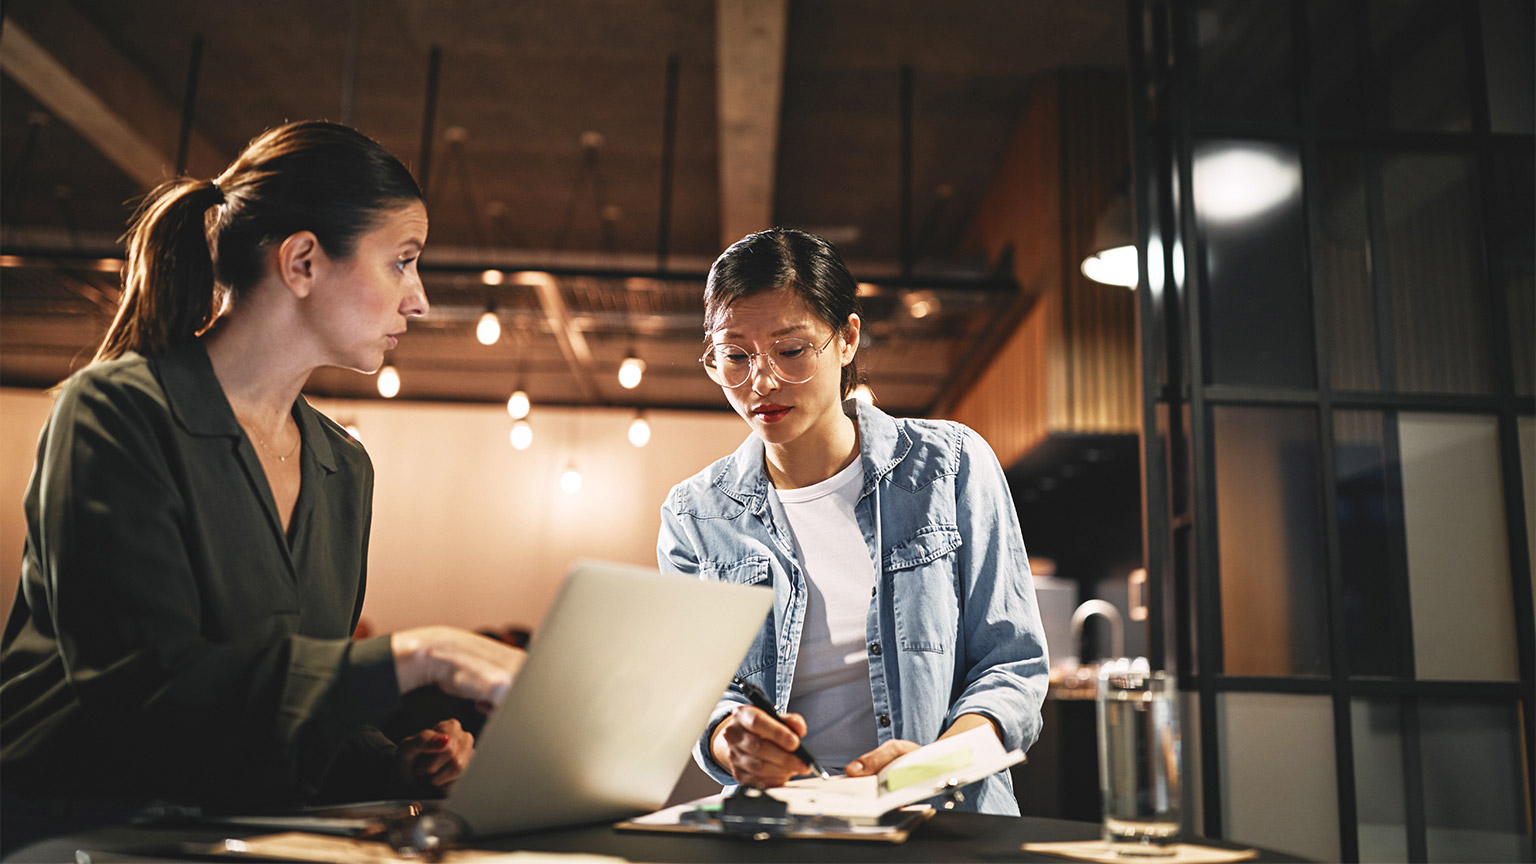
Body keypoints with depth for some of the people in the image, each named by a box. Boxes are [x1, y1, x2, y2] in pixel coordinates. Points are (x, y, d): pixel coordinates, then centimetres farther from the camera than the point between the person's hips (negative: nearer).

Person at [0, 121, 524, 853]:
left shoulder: (344, 469, 11)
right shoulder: (118, 412, -9)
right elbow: (141, 685, -21)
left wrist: (394, 769, -5)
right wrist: (414, 656, -26)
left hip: (234, 844, 6)